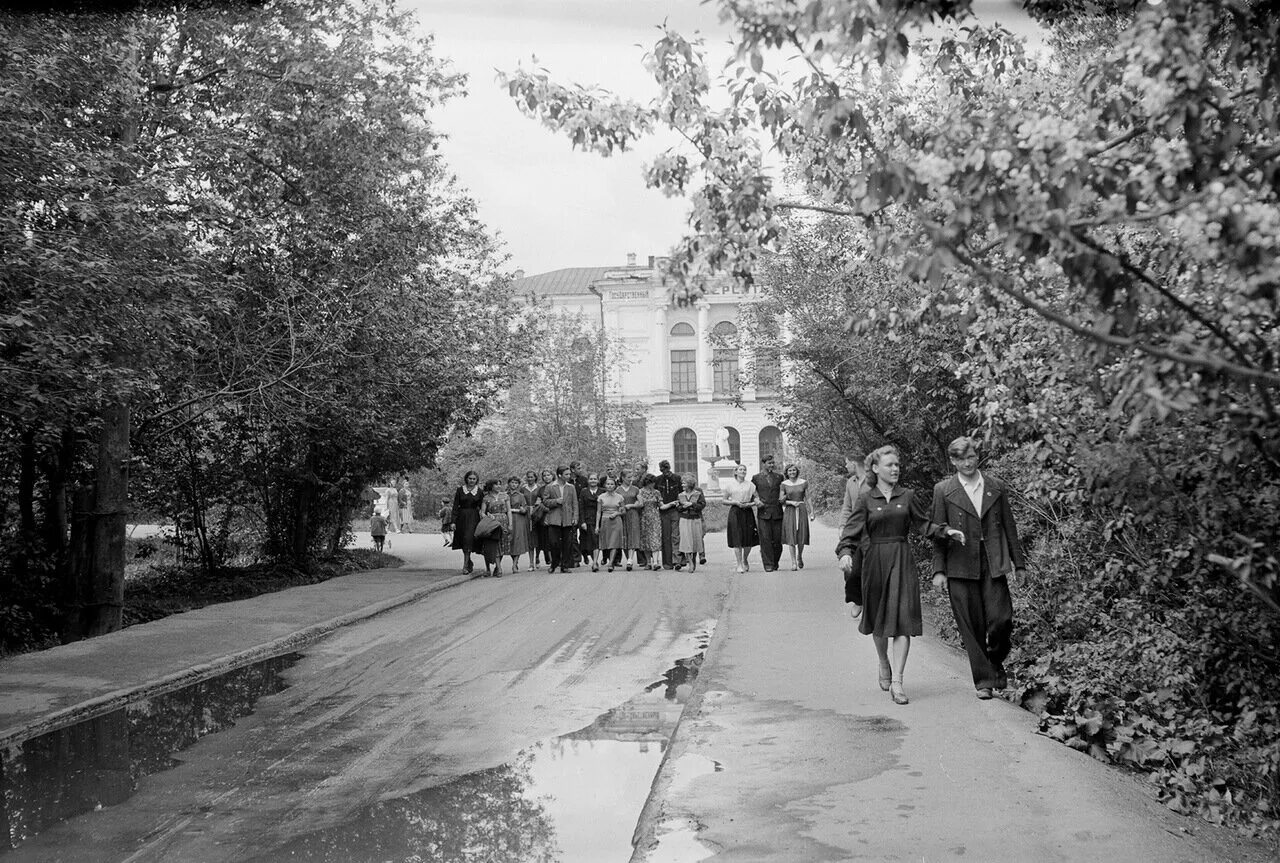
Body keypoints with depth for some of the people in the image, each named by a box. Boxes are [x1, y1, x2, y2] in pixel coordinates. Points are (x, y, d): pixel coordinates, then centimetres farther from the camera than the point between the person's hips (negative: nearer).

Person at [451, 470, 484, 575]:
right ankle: (469, 562, 27)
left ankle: (466, 565, -12)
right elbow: (455, 506, 2)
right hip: (461, 517, 2)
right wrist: (453, 521, -4)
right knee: (463, 541, 7)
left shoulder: (479, 492, 4)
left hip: (473, 518, -2)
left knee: (468, 539, -14)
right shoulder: (460, 490, 3)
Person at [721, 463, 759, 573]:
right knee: (737, 539, -7)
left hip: (748, 513, 2)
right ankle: (739, 564, 1)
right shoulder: (730, 485, 4)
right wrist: (735, 502, -10)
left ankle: (745, 560, 25)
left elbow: (755, 498, 13)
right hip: (735, 513, -2)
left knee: (749, 540, 0)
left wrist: (756, 502, -10)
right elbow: (724, 500, 5)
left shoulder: (750, 485, 8)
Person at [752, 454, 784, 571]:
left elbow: (782, 491, 17)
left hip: (777, 512, 2)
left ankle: (775, 562, 18)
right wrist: (757, 500, -8)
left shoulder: (778, 477, 12)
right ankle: (768, 565, -4)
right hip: (763, 512, -2)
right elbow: (753, 493, 11)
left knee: (777, 539, 1)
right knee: (765, 539, -7)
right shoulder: (756, 478, 7)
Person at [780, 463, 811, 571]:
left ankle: (799, 557, 27)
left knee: (801, 537, 1)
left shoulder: (804, 483, 4)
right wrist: (791, 502, -11)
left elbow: (807, 499, 7)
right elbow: (781, 500, 4)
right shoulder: (784, 484, 3)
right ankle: (793, 562, -3)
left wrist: (811, 513, 4)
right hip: (789, 511, -1)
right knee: (791, 537, -7)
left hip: (801, 510, 1)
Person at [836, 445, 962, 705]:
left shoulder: (908, 496, 5)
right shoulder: (866, 499, -2)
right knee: (878, 619, 12)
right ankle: (884, 664, 39)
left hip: (902, 561, 1)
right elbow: (852, 530, -9)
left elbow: (923, 524, 12)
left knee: (903, 621, -8)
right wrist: (845, 552, -26)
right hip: (875, 561, -1)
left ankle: (897, 681, -7)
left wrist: (945, 531, -4)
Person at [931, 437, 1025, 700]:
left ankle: (995, 664, 20)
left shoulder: (997, 488, 9)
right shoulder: (943, 491, 3)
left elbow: (1009, 527, 13)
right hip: (960, 567, -1)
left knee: (1001, 620, -7)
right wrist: (939, 570, -2)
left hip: (994, 565, 1)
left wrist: (1018, 562, 11)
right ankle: (983, 680, 11)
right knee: (972, 627, 1)